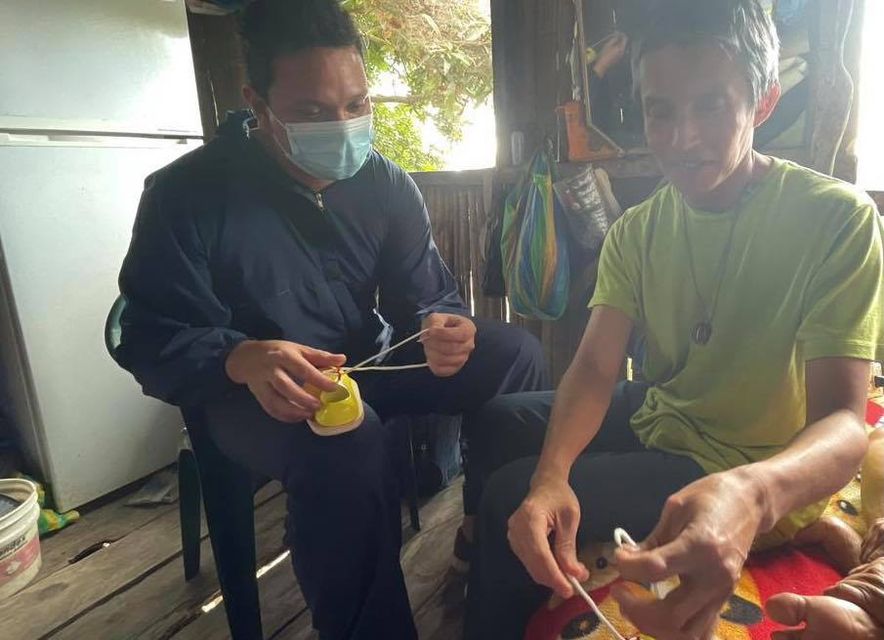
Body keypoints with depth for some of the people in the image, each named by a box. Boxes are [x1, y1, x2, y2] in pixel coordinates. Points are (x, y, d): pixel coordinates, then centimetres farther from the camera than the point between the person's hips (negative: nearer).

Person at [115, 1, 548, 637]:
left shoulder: (385, 184, -1)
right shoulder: (185, 195, -13)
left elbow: (427, 295, -1)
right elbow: (154, 340, -14)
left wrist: (442, 327, -28)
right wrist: (244, 360, -36)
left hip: (370, 364, 5)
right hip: (253, 389, -4)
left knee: (516, 353, -12)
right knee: (350, 446, -38)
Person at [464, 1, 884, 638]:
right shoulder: (635, 231, -4)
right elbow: (594, 369, -13)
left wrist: (751, 494, -50)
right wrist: (551, 474, -33)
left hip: (758, 476, -5)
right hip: (656, 418, 6)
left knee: (509, 498, -15)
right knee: (497, 418, 8)